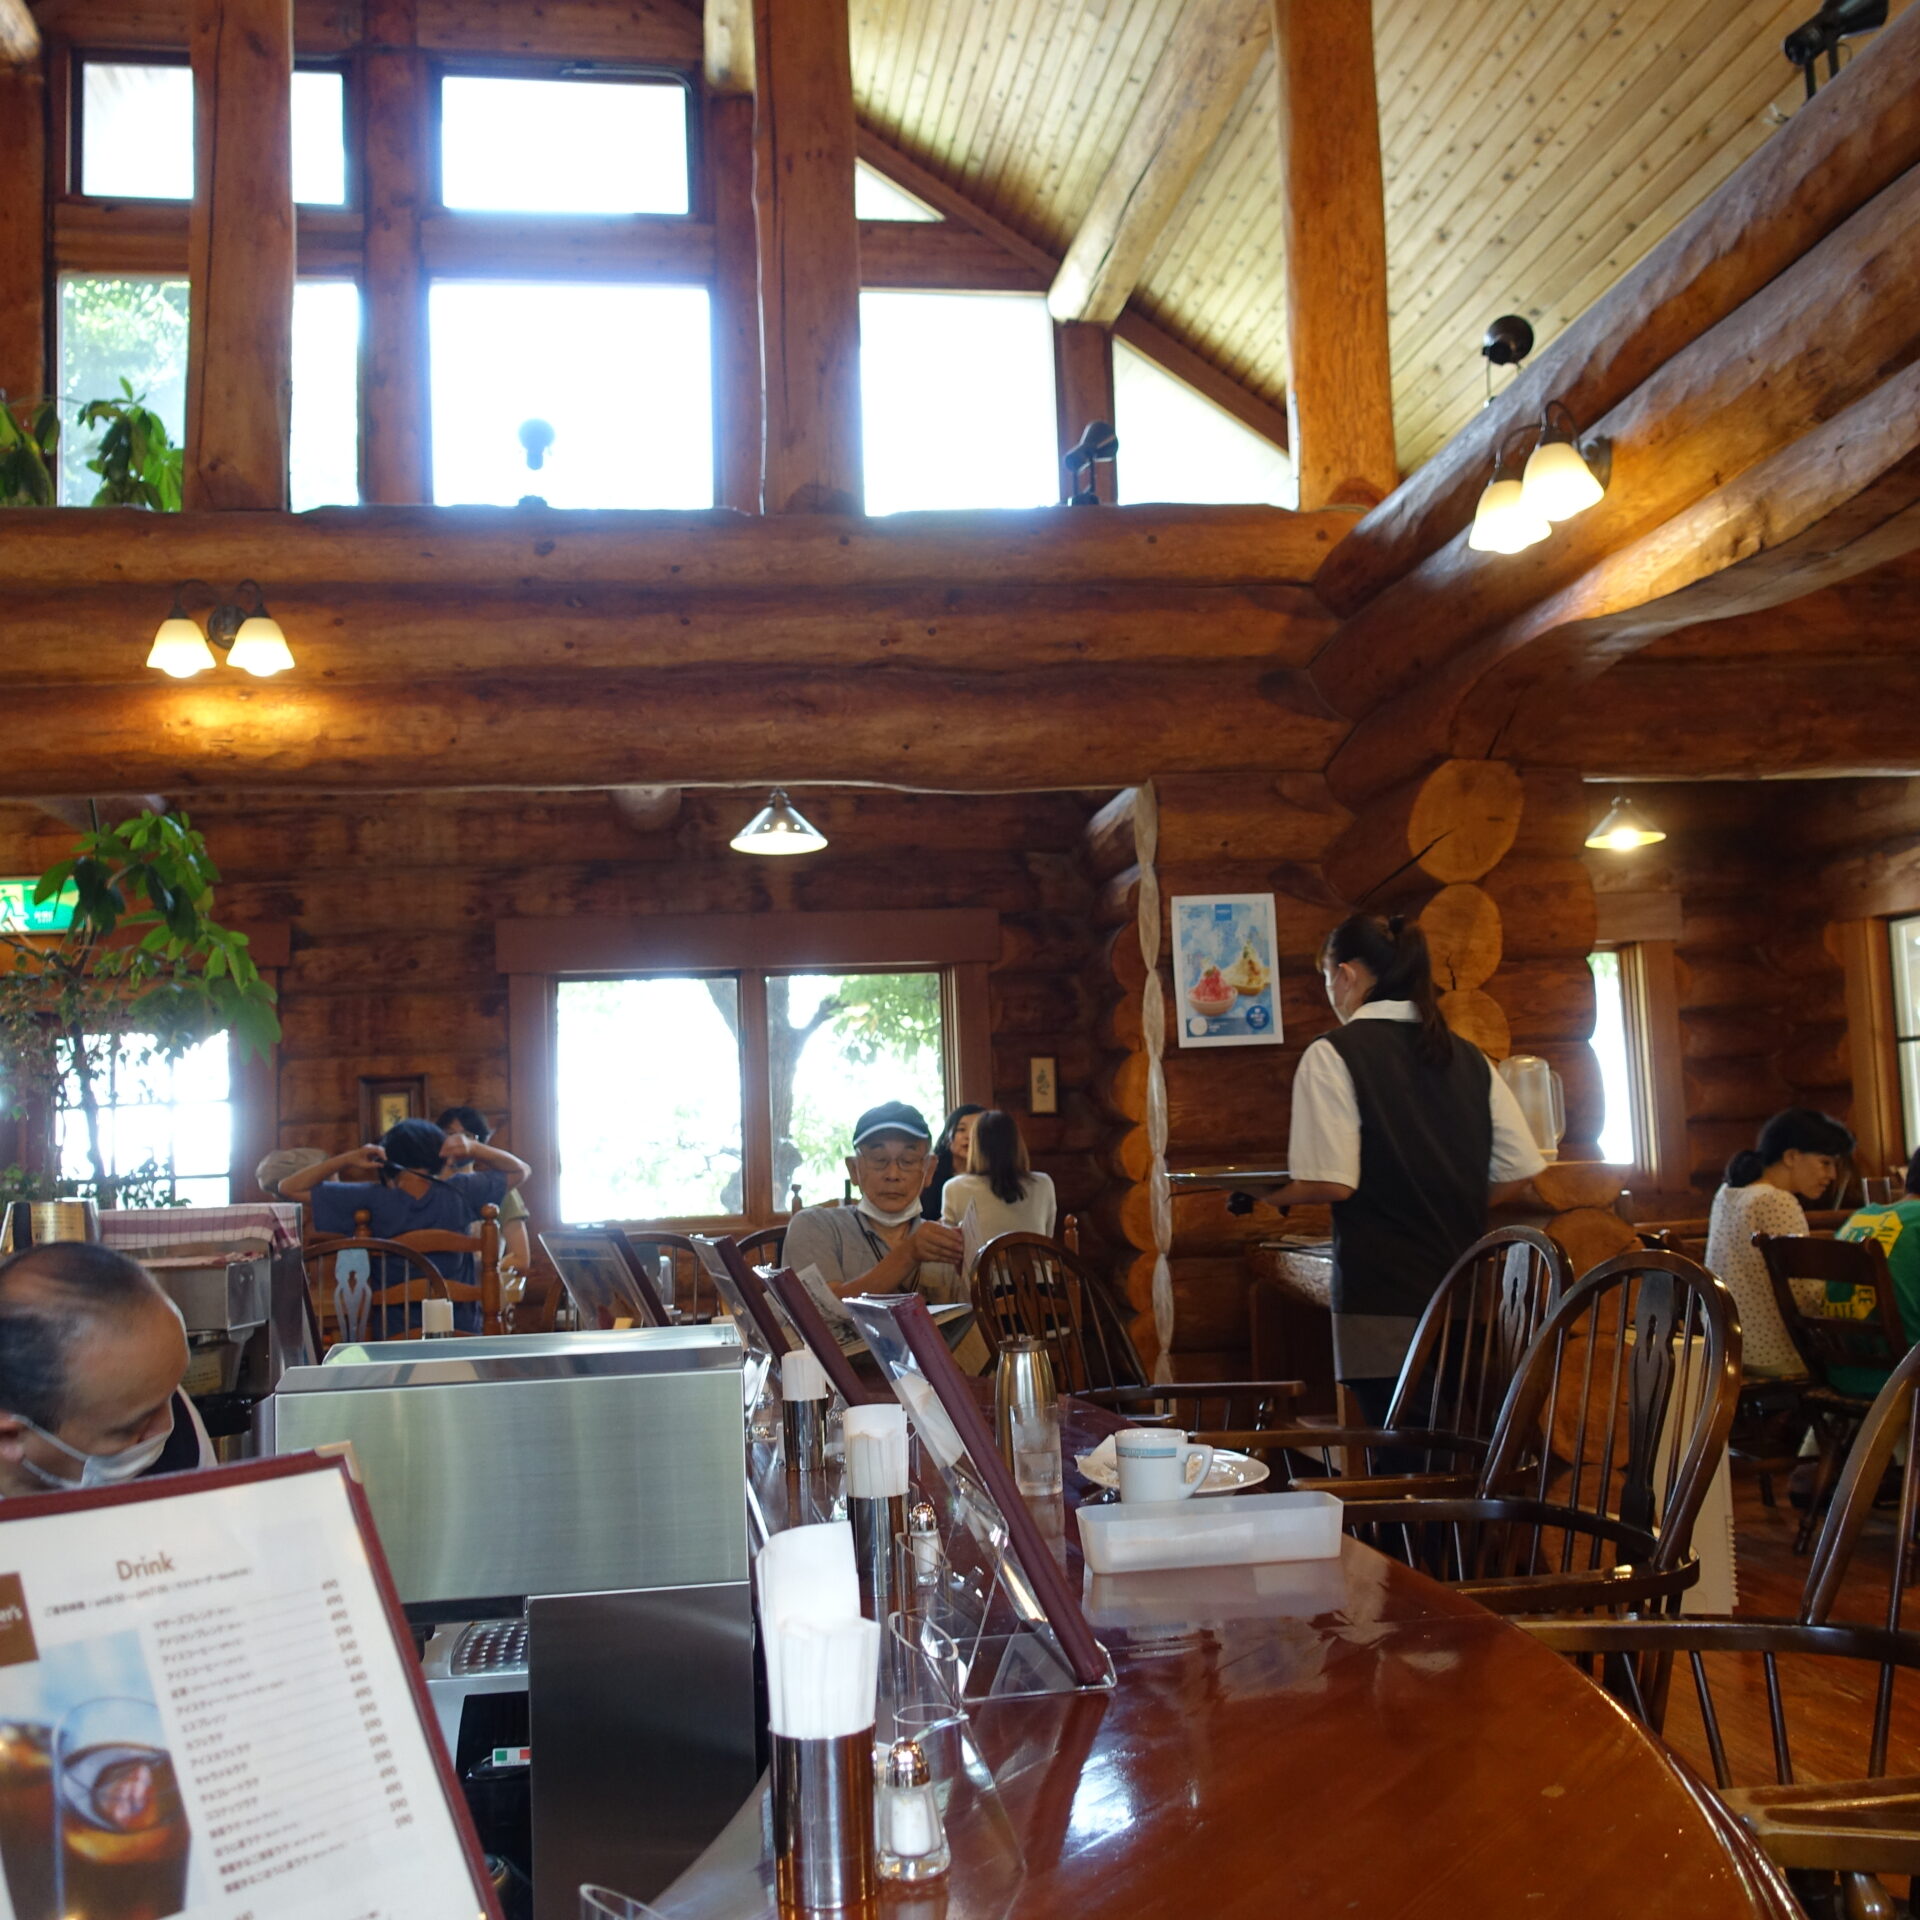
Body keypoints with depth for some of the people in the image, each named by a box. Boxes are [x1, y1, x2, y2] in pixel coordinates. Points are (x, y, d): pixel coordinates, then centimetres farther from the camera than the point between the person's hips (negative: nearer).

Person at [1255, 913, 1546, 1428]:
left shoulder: (1334, 1055, -7)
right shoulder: (1468, 1057, 11)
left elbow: (1330, 1182, -15)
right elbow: (1520, 1169, 10)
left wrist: (1265, 1194, 2)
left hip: (1383, 1307, -6)